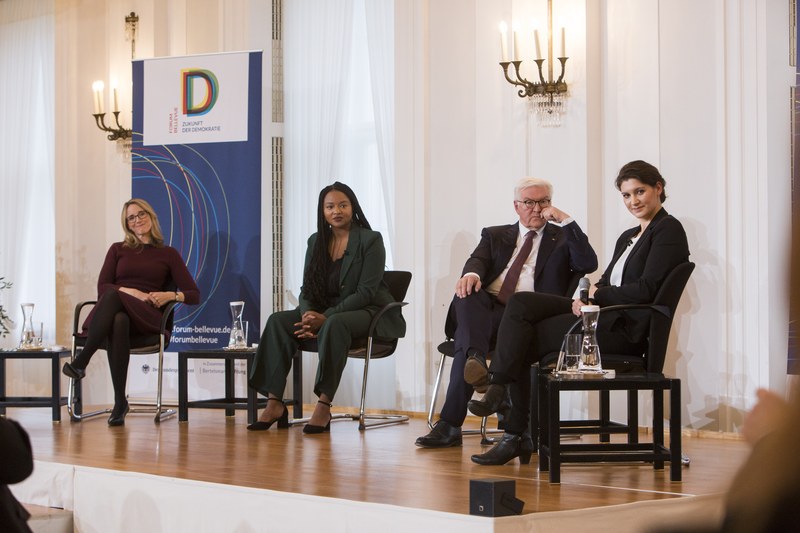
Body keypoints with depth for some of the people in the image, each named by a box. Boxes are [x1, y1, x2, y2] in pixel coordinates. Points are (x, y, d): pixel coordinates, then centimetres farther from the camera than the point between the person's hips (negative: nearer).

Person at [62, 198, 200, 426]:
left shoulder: (168, 254, 18)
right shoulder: (118, 250, 22)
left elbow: (194, 295, 11)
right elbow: (102, 286, 7)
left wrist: (170, 295, -10)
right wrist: (132, 292, -11)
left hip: (146, 317, -1)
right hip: (114, 311, 1)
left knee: (113, 296, -36)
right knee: (118, 322, -40)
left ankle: (81, 361, -41)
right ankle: (119, 401, -44)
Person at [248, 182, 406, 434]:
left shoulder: (370, 240, -7)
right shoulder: (316, 242, 10)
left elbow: (366, 292, -15)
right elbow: (307, 289, 8)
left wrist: (326, 317, -24)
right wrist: (308, 317, -16)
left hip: (370, 312, -6)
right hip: (325, 312, 6)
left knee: (334, 324, -39)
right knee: (278, 321, -16)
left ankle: (324, 406, -38)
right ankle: (274, 403, -24)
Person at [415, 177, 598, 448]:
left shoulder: (562, 238, 22)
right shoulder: (495, 235, 29)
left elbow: (589, 264, 2)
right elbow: (478, 260, 8)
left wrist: (566, 220, -2)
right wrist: (472, 273, -18)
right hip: (487, 307, 2)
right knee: (467, 294, -35)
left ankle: (450, 423, -40)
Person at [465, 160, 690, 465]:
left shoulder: (668, 230, -4)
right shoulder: (628, 237, 24)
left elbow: (646, 290, -15)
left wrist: (596, 295, -9)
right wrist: (585, 298, -6)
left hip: (625, 328, -9)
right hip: (602, 316, 9)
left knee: (524, 341, -15)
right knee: (521, 303, -12)